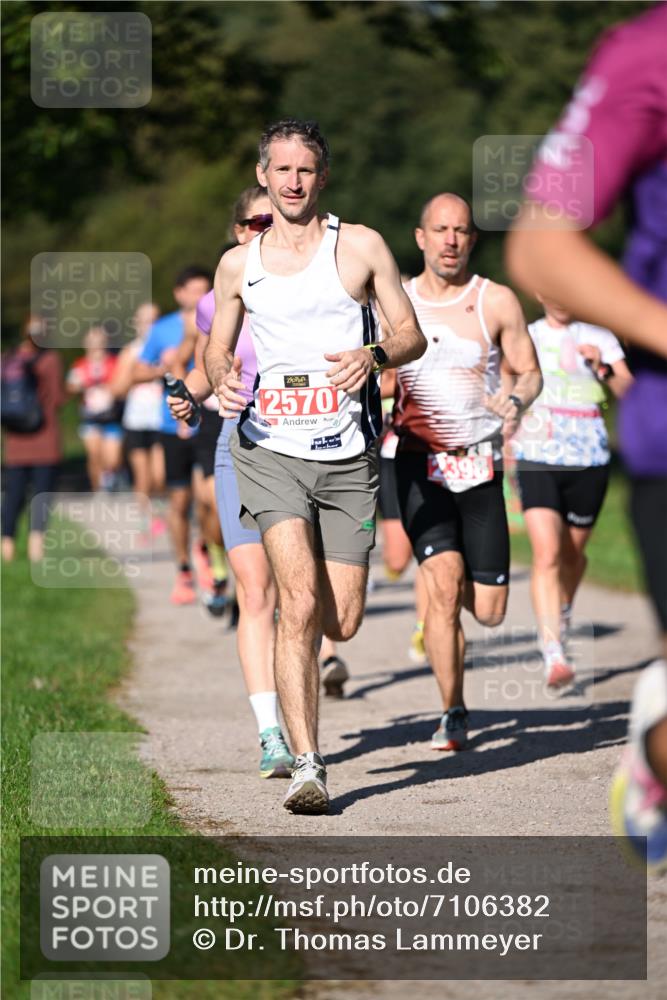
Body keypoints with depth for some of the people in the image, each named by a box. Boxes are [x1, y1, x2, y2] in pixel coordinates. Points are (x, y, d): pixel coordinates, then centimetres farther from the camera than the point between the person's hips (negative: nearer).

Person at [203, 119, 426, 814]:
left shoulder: (361, 247, 4)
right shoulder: (238, 265, 10)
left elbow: (412, 334, 6)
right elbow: (217, 347, 21)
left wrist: (374, 356, -16)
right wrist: (221, 378, -3)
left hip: (347, 456, 1)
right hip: (270, 449, 0)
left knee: (341, 622, 4)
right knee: (300, 605, -19)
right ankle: (307, 765, -17)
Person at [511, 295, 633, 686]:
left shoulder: (599, 338, 5)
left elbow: (630, 392, -5)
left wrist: (602, 368, -22)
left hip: (589, 462, 1)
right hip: (538, 460, -1)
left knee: (572, 554, 15)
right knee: (547, 555, -17)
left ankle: (563, 612, 48)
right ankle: (554, 655, -24)